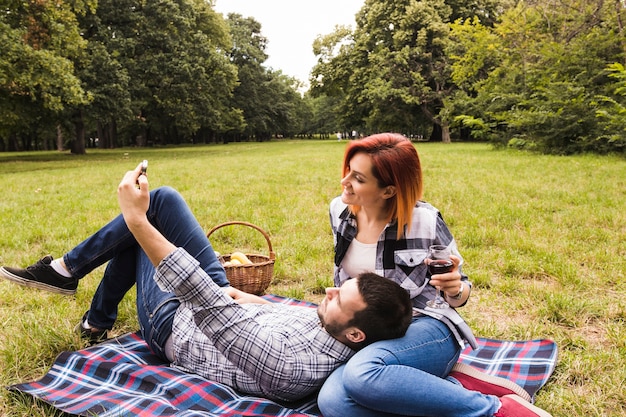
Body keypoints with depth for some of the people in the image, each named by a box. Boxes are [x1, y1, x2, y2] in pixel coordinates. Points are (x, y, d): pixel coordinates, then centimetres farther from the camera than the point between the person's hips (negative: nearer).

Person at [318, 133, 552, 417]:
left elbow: (457, 293, -3)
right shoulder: (339, 210, -1)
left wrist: (455, 290, -24)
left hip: (427, 328, -4)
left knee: (362, 374, -38)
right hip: (371, 334, 5)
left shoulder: (424, 221, -15)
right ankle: (453, 386, -15)